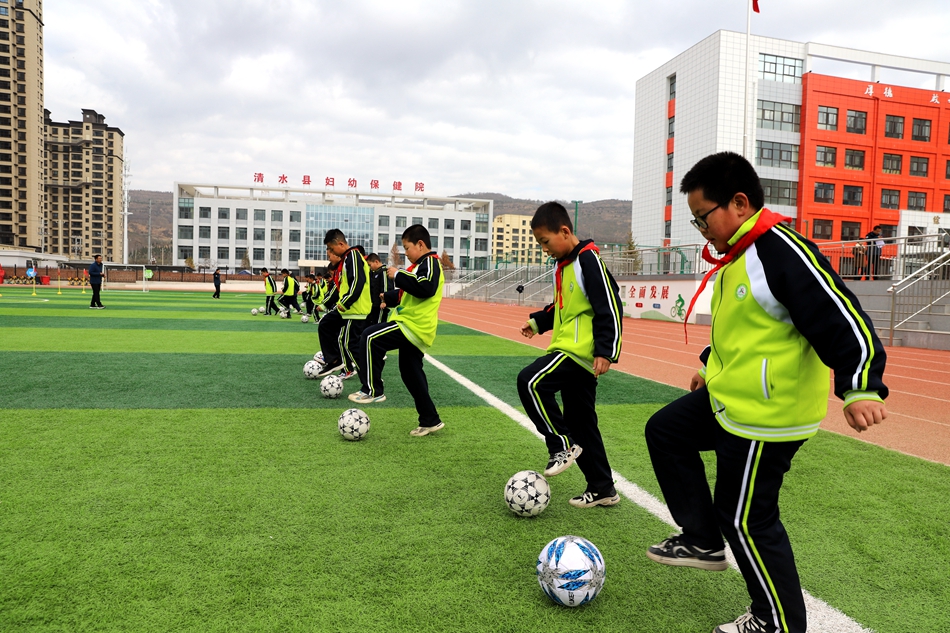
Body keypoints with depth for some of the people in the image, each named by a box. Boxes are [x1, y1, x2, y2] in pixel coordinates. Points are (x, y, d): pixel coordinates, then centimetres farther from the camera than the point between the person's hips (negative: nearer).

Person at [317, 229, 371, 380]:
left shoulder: (353, 256, -16)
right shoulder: (346, 258, 15)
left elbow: (358, 282, -26)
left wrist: (345, 303, -20)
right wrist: (342, 303, 18)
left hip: (356, 310, -11)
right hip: (346, 309, 11)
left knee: (351, 344, -7)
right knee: (325, 325, 19)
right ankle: (335, 361, 21)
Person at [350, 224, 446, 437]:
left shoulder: (430, 262, -9)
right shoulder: (422, 264, 21)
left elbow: (425, 288, -28)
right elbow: (406, 293, 32)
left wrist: (398, 275, -20)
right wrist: (388, 298, 21)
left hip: (414, 326, -11)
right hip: (414, 328, 11)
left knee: (370, 337, -16)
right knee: (411, 374, 13)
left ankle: (372, 389, -10)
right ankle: (430, 420, 19)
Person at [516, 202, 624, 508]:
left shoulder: (589, 259, -12)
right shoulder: (562, 265, 15)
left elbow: (610, 307, -17)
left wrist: (605, 351, -21)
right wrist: (538, 322, 16)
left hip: (581, 350, -10)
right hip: (568, 349, 10)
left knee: (530, 381, -23)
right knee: (581, 422, 12)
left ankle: (563, 446, -9)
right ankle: (602, 489, 22)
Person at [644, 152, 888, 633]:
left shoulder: (783, 252, -22)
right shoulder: (737, 255, 9)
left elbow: (842, 318, -27)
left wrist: (860, 389, -37)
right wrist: (712, 366, 33)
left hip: (767, 416, -10)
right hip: (727, 401, 10)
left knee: (746, 519, 2)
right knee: (665, 432, 18)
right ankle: (703, 542, 28)